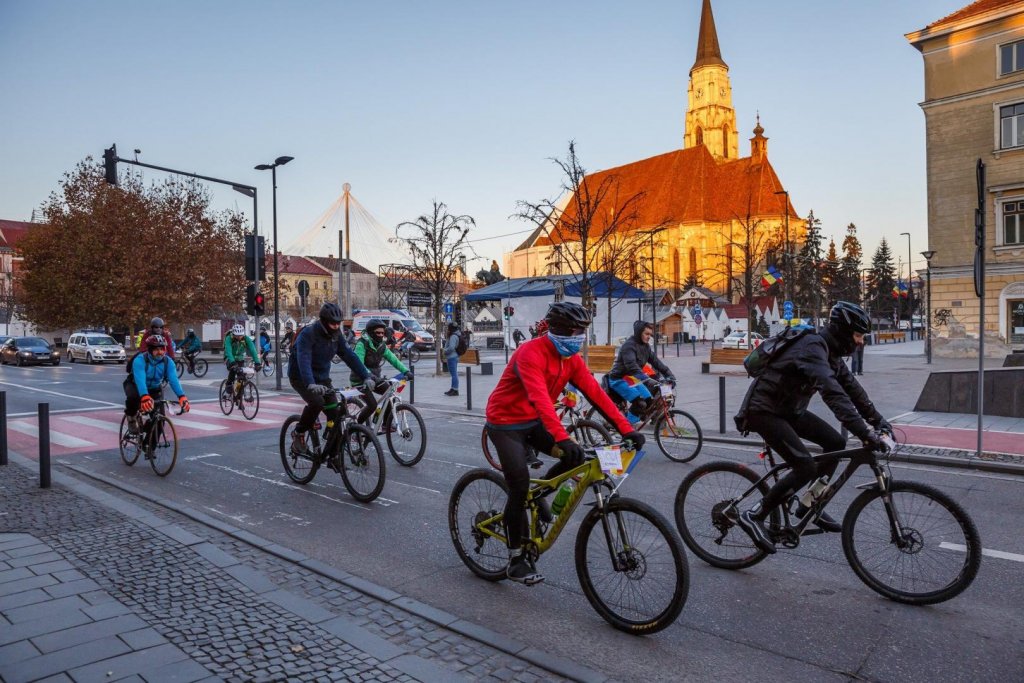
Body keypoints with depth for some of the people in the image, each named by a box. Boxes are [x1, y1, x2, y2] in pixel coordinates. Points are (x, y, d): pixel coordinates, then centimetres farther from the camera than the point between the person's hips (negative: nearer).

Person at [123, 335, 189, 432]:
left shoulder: (168, 361, -21)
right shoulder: (140, 360, -30)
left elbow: (173, 379, -33)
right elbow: (140, 379, -45)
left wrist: (182, 396, -50)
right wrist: (144, 397, -63)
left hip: (154, 389, 3)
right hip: (136, 386, -2)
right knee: (133, 397, -37)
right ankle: (132, 417, -4)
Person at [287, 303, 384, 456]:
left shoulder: (336, 336, -5)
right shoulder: (308, 334, -24)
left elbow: (350, 356, -9)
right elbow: (303, 360, -36)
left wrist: (366, 377, -19)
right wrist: (311, 384, -51)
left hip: (322, 377, 6)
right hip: (300, 378, -6)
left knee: (335, 412, -7)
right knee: (316, 402, -31)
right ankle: (299, 434, -5)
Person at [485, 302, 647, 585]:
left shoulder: (571, 358, -3)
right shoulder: (531, 353, -27)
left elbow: (595, 392, -9)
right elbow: (539, 398, -41)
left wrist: (626, 428, -17)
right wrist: (562, 438, -52)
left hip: (535, 422, 7)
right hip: (506, 423, -7)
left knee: (578, 456, -11)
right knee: (520, 486, -12)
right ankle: (516, 559, 4)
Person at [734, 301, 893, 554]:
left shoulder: (830, 351, 6)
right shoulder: (812, 347, -25)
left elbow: (852, 388, 11)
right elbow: (833, 393, -37)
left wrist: (878, 420, 2)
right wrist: (865, 433, -41)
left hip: (788, 408, 10)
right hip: (763, 410, -10)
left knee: (835, 442, 3)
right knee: (806, 467, -17)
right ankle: (754, 515, -6)